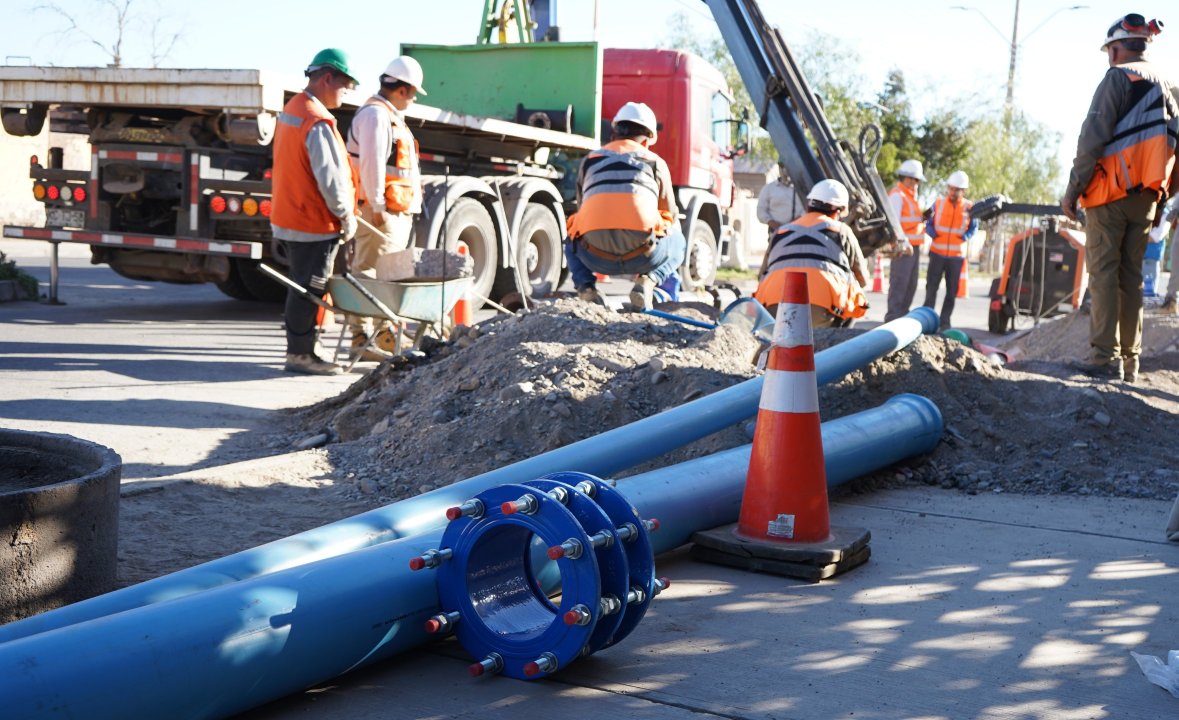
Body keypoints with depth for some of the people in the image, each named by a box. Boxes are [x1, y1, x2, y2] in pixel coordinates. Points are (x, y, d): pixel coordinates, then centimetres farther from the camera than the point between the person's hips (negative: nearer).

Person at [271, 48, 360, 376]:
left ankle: (299, 350, 24)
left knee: (302, 287, 16)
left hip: (289, 216, 10)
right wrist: (347, 216, -11)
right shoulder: (318, 122, -21)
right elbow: (330, 178, -23)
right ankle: (300, 355, 4)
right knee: (309, 289, -2)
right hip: (314, 224, -10)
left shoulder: (291, 110, 13)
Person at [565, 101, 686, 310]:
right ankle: (648, 280, 2)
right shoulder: (656, 162, 17)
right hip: (642, 256, -1)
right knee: (678, 242, 31)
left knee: (572, 243, 37)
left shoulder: (590, 160, 22)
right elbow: (670, 215, 24)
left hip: (596, 257, 2)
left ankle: (585, 287, 7)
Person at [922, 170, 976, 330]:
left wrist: (964, 237, -9)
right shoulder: (938, 203, 1)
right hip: (937, 253, 0)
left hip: (956, 255, 0)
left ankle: (944, 321, 13)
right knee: (931, 287, 0)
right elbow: (929, 224, 9)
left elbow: (973, 228, 10)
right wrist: (934, 234, -11)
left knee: (952, 290, 5)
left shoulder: (969, 207, 0)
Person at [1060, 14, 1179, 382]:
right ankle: (1129, 361, 8)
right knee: (1131, 277, 8)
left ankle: (1104, 358, -13)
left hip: (1111, 192, -7)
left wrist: (1072, 190, -10)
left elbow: (1093, 138, -12)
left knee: (1103, 274, -7)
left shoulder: (1118, 77, -3)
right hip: (1146, 197, 7)